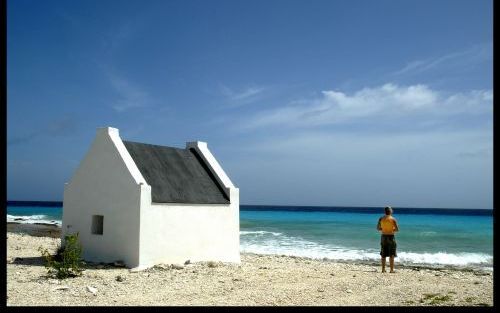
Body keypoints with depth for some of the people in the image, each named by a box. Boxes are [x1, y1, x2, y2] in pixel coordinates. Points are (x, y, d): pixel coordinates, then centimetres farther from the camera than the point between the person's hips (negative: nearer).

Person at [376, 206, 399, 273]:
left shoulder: (381, 219, 1)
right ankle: (392, 270, 3)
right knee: (391, 255, 3)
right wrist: (392, 230, 9)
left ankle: (383, 269, 11)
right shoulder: (393, 219, -9)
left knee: (383, 255, 10)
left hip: (383, 237, 4)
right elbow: (397, 229, -10)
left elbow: (378, 228, 7)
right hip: (391, 237, -4)